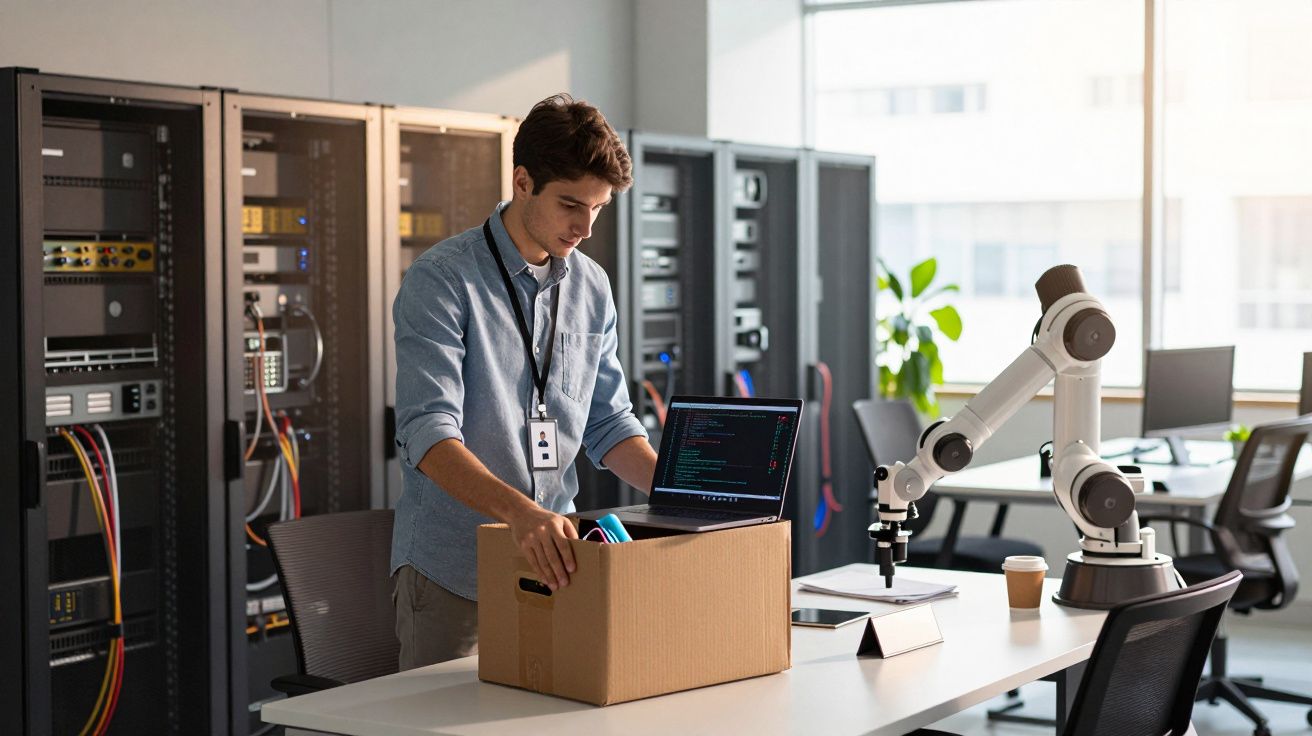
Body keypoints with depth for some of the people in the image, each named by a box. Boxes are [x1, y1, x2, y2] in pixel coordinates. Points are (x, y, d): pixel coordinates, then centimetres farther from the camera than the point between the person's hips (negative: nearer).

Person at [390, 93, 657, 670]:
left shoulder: (591, 286, 8)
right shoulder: (442, 280, -12)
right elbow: (428, 433, -22)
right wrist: (519, 510, -38)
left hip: (554, 560, 6)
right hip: (451, 573, -6)